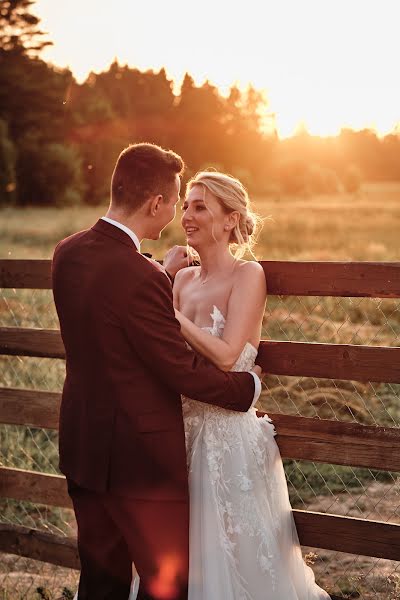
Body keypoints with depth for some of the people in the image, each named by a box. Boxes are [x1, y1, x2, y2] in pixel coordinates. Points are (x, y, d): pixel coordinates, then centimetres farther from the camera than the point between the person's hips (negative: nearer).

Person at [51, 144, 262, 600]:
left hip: (81, 447, 8)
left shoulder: (67, 253, -1)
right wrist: (248, 387, -3)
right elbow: (183, 371, -19)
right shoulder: (140, 278, -26)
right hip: (138, 458, -8)